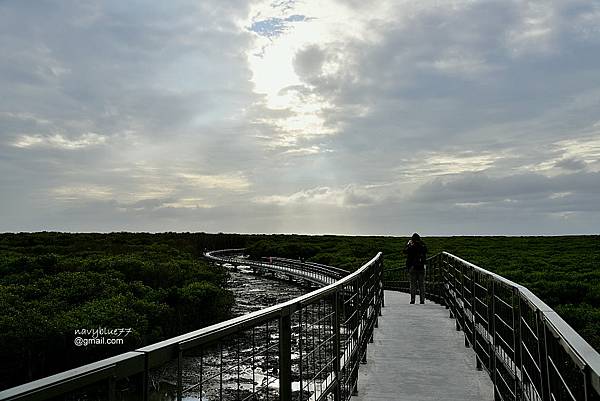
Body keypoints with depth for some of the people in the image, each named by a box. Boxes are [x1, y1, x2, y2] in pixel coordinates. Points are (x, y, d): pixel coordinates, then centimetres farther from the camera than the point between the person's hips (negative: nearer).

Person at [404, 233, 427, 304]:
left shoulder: (411, 247, -10)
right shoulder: (423, 246, -1)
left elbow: (405, 251, 6)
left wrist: (408, 243, 15)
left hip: (413, 267, -2)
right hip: (422, 268, 2)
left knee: (413, 284, 4)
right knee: (422, 284, 7)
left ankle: (412, 299, 1)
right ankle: (422, 300, 5)